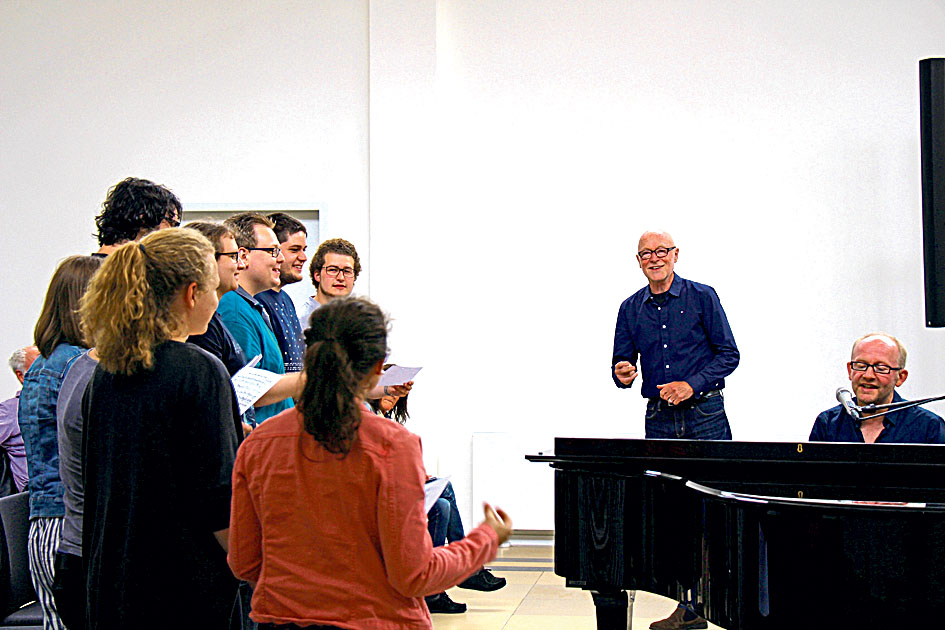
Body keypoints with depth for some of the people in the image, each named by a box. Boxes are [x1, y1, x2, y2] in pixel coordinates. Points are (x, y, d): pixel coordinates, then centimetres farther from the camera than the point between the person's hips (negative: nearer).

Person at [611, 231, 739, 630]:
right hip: (659, 418, 3)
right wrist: (622, 374, -11)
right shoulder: (630, 308, 10)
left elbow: (728, 354, -1)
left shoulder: (702, 297, 0)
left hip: (704, 415, -3)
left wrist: (692, 385, -13)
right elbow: (622, 362, 13)